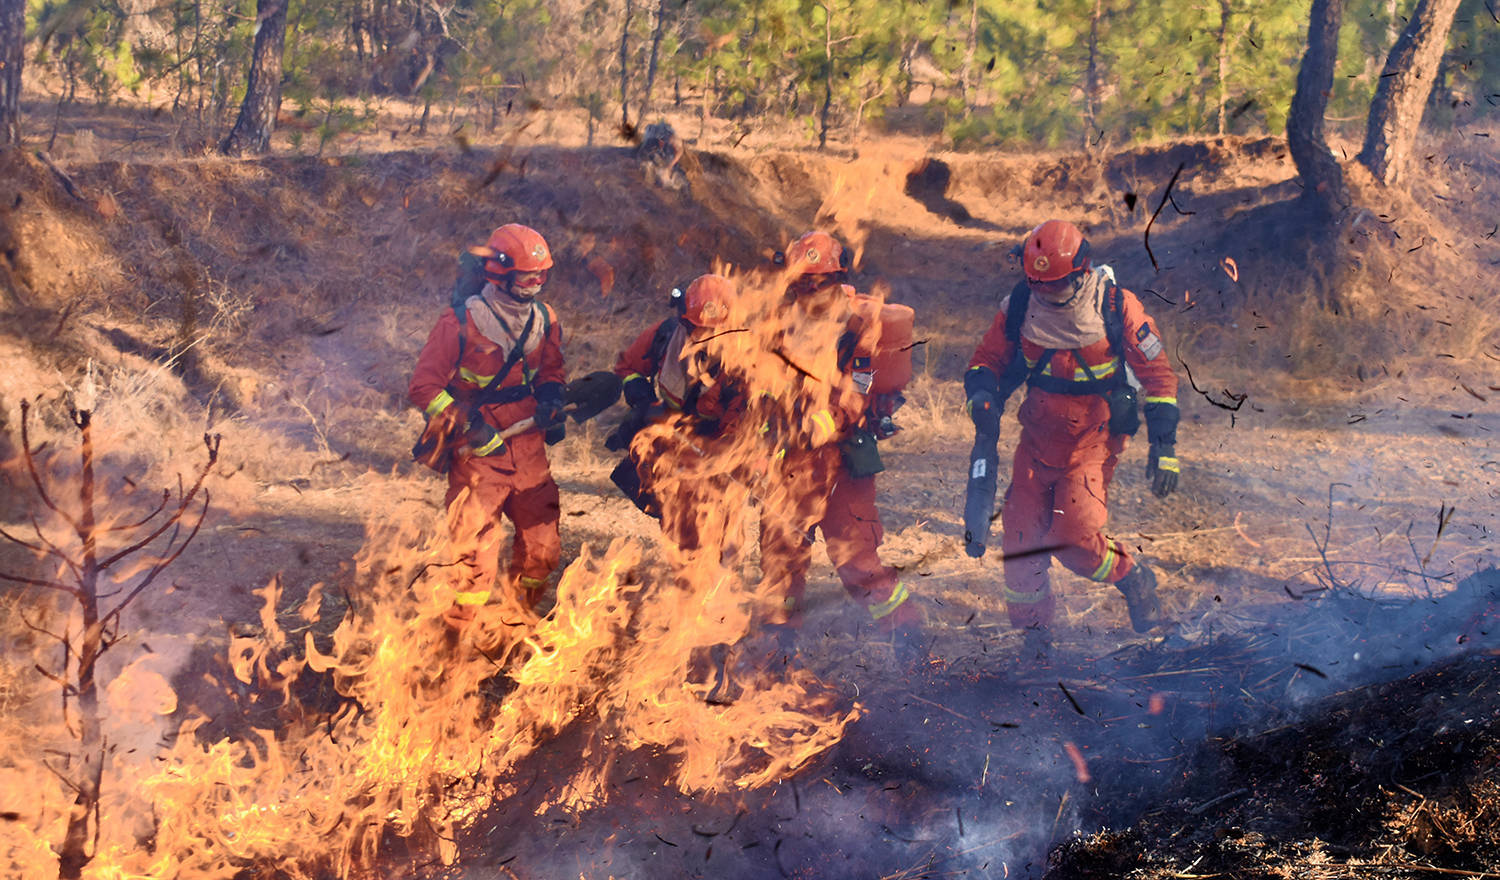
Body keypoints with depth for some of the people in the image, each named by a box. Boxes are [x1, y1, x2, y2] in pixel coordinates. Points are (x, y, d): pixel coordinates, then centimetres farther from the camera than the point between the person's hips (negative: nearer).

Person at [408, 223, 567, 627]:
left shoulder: (544, 320, 7)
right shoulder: (460, 323, -11)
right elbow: (423, 387, -9)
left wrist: (551, 402, 1)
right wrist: (468, 426, -16)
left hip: (529, 452, 6)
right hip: (478, 457, -5)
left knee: (542, 548, 7)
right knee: (475, 558, -10)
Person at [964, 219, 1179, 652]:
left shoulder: (1116, 307, -14)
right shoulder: (1020, 306, -6)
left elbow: (1157, 375, -7)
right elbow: (988, 358, 9)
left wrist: (1164, 447, -9)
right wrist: (982, 393, -15)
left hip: (1093, 441, -4)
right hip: (1038, 439, 4)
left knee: (1074, 539, -17)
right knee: (1020, 537, 0)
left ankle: (1133, 577, 14)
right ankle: (1032, 631, 20)